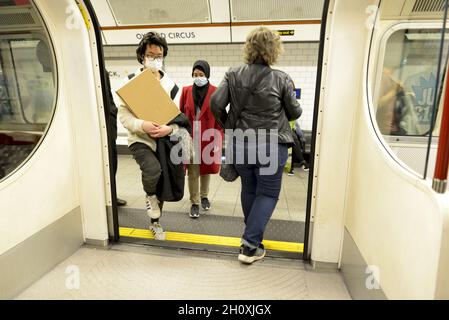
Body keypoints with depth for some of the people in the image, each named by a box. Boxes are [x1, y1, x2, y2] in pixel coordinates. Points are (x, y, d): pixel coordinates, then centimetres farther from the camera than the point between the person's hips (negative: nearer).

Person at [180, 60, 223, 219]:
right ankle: (194, 203, 14)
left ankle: (204, 196, 36)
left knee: (207, 167, 14)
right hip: (190, 138, 1)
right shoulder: (186, 91, 4)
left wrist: (217, 139, -8)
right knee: (192, 171, 2)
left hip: (208, 138, -1)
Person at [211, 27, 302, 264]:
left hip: (240, 144, 4)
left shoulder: (233, 75, -1)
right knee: (267, 193, 8)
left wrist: (228, 125, 9)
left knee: (249, 189, 20)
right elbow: (295, 112, 1)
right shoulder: (281, 79, -7)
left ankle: (252, 235, 38)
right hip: (272, 146, -3)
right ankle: (250, 246, 5)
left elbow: (216, 104, -7)